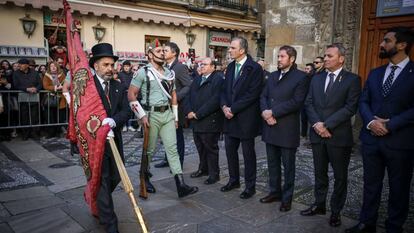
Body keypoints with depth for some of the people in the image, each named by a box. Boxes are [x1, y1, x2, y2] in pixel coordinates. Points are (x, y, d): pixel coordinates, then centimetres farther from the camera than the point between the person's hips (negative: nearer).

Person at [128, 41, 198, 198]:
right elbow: (131, 95, -9)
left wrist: (175, 116, 14)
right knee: (149, 150, 7)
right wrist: (142, 115, -14)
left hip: (167, 114, 5)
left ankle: (181, 186, -2)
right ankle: (144, 178, 30)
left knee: (172, 148, -1)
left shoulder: (169, 73, 12)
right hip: (151, 115, -5)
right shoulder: (143, 72, -6)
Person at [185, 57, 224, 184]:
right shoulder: (196, 80, 18)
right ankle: (203, 169, 31)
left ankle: (214, 174, 15)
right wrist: (189, 111, -4)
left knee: (211, 148, 3)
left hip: (210, 121, -7)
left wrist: (198, 114, -18)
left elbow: (215, 100, -19)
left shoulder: (218, 79, -9)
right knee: (200, 147, 15)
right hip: (196, 121, 7)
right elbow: (189, 97, 15)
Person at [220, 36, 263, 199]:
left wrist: (233, 109, -17)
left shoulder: (255, 68, -12)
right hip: (230, 117, 7)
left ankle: (250, 186, 21)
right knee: (230, 150, 14)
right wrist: (224, 106, -6)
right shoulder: (230, 67, 11)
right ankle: (234, 180, 32)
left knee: (248, 153, 6)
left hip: (245, 118, -6)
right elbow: (225, 89, 12)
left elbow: (252, 94, -18)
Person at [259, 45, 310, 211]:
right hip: (270, 126, 6)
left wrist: (272, 112, -17)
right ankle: (275, 192, 31)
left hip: (287, 129, -6)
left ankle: (287, 197, 20)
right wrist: (265, 112, -11)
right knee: (272, 163, 16)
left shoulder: (301, 77, -7)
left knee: (288, 165, 6)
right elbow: (263, 96, 9)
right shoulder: (272, 76, 15)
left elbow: (296, 102, -16)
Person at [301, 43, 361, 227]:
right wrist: (317, 124, -11)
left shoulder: (352, 80, -5)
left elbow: (350, 108, -14)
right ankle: (319, 205, 31)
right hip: (317, 134, 4)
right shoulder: (316, 78, 10)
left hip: (339, 136, -4)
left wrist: (326, 125, -17)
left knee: (340, 176, 9)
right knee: (320, 173, 16)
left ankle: (336, 211, 24)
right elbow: (309, 103, 5)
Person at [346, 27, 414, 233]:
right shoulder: (375, 73, 11)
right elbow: (363, 101, 8)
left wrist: (390, 125, -17)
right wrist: (370, 122, -10)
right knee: (371, 184, 15)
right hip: (371, 138, 5)